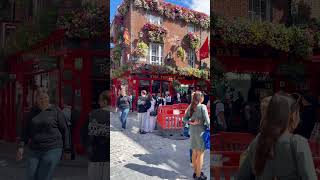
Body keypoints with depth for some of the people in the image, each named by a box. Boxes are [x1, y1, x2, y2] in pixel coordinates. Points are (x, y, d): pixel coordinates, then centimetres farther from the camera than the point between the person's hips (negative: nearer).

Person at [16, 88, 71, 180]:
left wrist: (66, 150, 0)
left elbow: (64, 130, -1)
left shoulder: (56, 111, -3)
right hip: (35, 151, 5)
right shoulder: (33, 112, 8)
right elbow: (26, 130, 14)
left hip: (52, 150, -4)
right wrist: (21, 146, 2)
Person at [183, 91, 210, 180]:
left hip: (192, 131, 6)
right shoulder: (202, 107, -15)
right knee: (200, 154, 4)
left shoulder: (190, 107, 3)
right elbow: (207, 120, -16)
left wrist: (191, 122, -7)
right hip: (201, 131, -6)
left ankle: (195, 172, 30)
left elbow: (185, 119, 5)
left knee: (194, 152, 17)